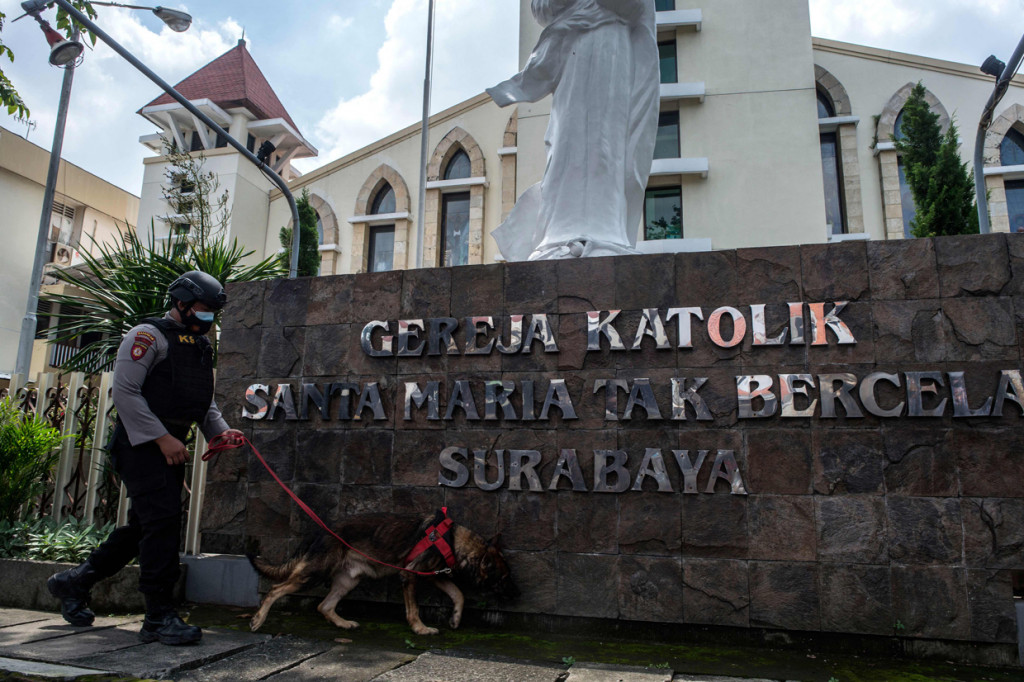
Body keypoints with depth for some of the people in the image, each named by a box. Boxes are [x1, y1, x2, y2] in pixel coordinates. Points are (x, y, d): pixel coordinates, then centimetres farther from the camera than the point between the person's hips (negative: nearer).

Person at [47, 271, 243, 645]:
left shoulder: (200, 346, 19)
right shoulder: (148, 336, -8)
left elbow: (204, 401, 23)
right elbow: (125, 391, -16)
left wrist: (220, 430, 5)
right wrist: (162, 438, -19)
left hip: (170, 446, 9)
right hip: (142, 445, -9)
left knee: (144, 526, 15)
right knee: (162, 523, -12)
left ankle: (74, 582, 34)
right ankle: (159, 617, -4)